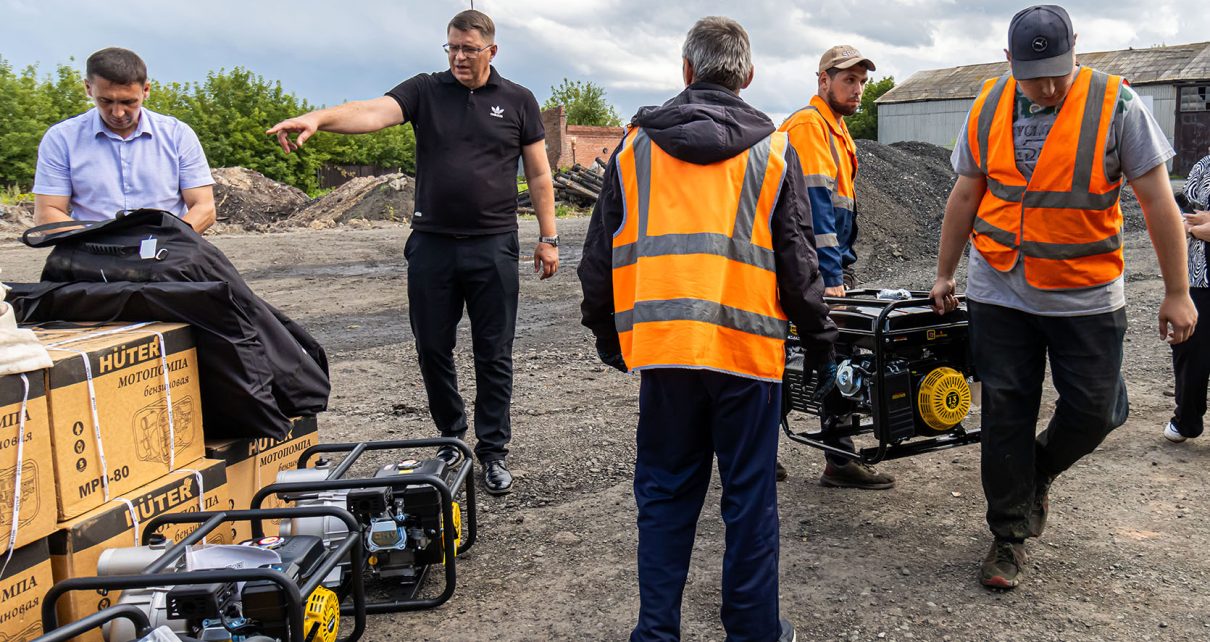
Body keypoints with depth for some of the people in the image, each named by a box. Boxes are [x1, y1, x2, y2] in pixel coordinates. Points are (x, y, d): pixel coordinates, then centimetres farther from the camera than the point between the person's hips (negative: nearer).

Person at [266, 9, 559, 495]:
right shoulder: (425, 91, 5)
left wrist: (548, 238, 3)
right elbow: (374, 112, -13)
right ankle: (451, 438, 27)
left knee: (494, 355, 4)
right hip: (431, 244, 1)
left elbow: (539, 174, 8)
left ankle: (493, 451, 16)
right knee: (432, 350, 8)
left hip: (492, 246, -1)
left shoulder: (517, 101, 6)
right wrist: (319, 118, -32)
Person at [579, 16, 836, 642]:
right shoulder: (773, 149, 2)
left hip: (662, 349, 2)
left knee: (664, 495, 12)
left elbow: (600, 256, 9)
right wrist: (819, 338, 13)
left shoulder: (635, 145, 6)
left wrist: (606, 334, 20)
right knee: (750, 496, 10)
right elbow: (796, 260, 2)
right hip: (748, 349, -1)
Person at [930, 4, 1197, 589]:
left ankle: (1038, 472, 36)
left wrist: (1177, 291, -7)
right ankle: (1009, 536, 19)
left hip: (1086, 295, -1)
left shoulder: (1115, 104, -9)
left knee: (1094, 410, 4)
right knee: (1006, 414, 5)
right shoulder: (989, 107, 0)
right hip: (999, 292, 2)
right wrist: (944, 274, 12)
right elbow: (965, 197, 9)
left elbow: (1156, 199, -7)